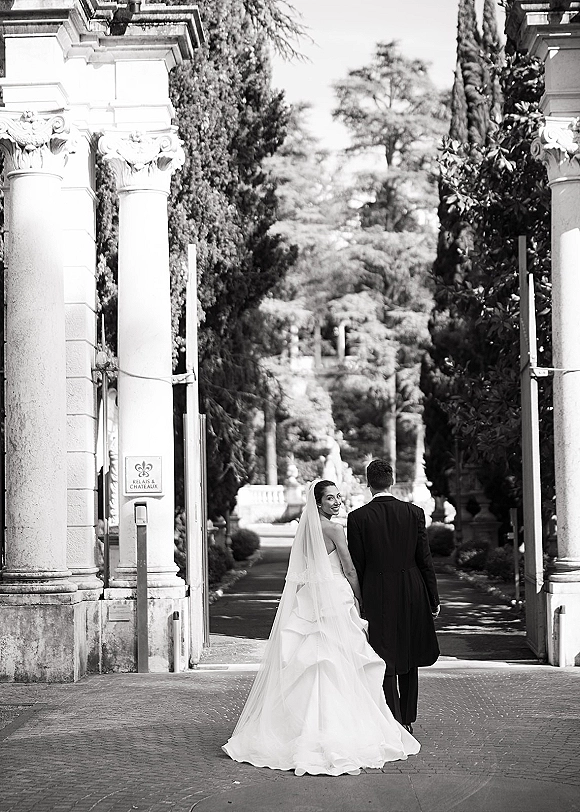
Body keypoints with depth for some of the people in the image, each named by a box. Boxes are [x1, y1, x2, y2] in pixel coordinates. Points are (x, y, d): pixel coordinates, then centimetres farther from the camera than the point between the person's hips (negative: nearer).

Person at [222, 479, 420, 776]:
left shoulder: (306, 529, 10)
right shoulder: (334, 529, -11)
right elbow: (350, 570, -8)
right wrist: (361, 600, 4)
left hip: (308, 601, 7)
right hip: (334, 599, -7)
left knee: (311, 668, 9)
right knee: (338, 666, -2)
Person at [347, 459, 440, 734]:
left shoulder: (357, 518, -8)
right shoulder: (414, 513, -3)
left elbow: (356, 565, -6)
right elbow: (425, 559, -1)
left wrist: (358, 602, 4)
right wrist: (433, 598, 7)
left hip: (377, 596, -2)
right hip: (412, 592, 3)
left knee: (385, 661, 3)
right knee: (408, 656, 17)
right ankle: (407, 719, 26)